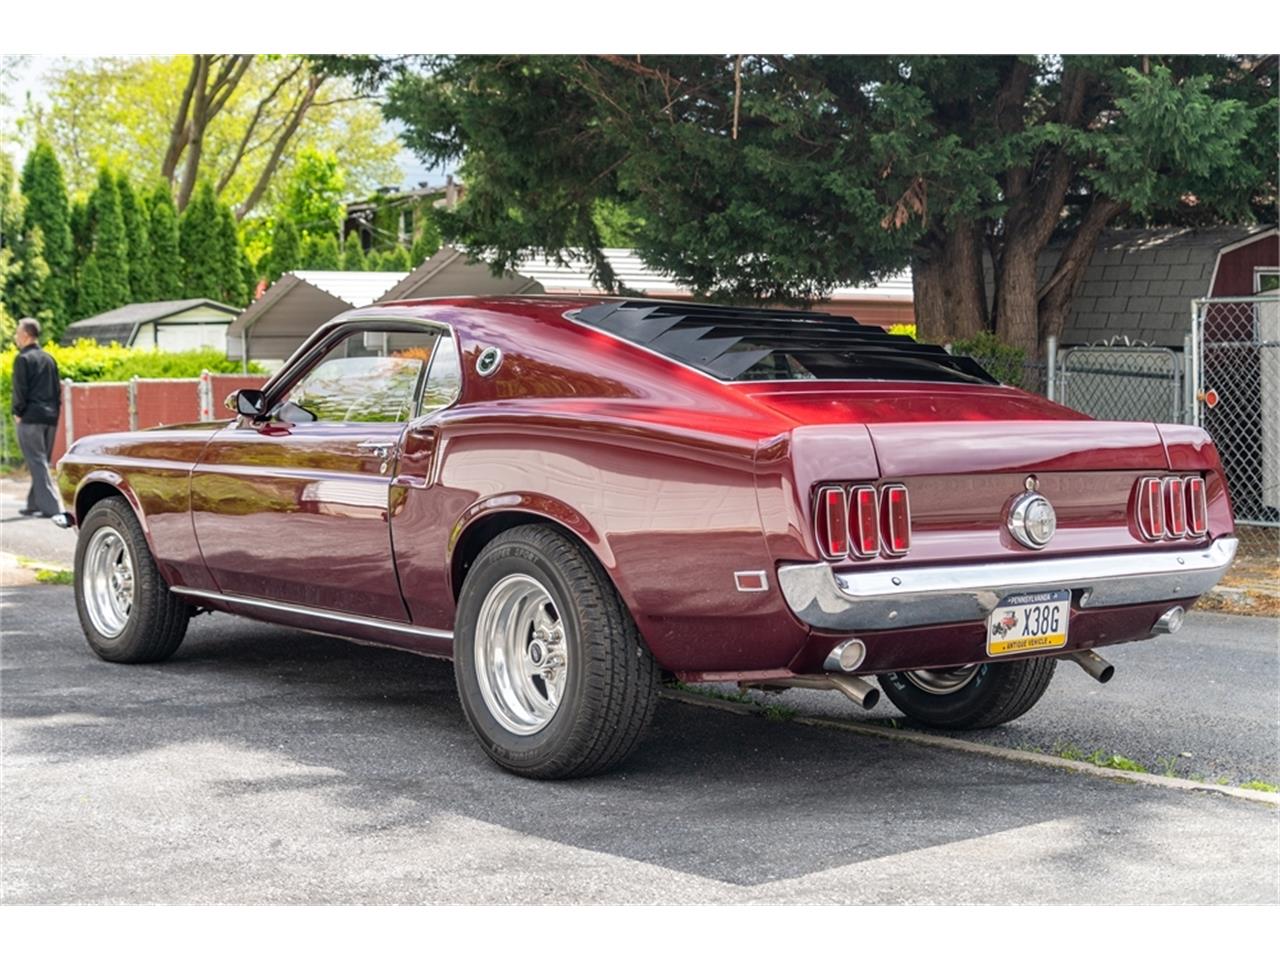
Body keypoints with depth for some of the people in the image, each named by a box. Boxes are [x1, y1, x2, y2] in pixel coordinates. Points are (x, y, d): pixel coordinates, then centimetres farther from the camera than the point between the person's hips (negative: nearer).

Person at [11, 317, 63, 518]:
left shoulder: (23, 358, -7)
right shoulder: (49, 359, 15)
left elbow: (20, 389, -12)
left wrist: (18, 413, -2)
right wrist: (54, 412, 17)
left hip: (30, 418, -7)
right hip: (50, 418, 7)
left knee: (37, 463, -7)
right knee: (41, 462, 14)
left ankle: (52, 507, -15)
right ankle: (35, 504, 20)